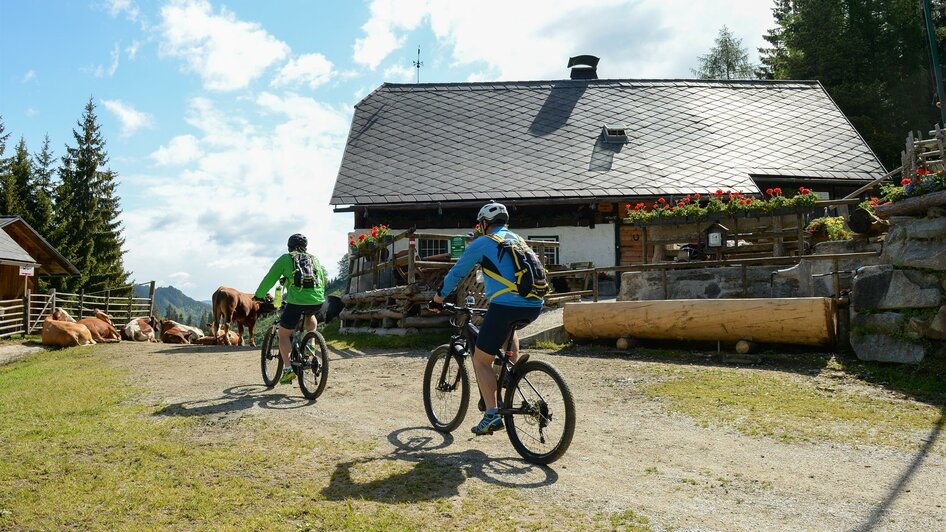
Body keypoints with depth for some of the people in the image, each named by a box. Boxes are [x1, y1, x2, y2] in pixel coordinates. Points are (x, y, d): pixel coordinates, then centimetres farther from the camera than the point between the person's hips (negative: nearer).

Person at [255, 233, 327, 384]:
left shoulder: (285, 259, 12)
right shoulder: (314, 259, 22)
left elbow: (269, 279, 13)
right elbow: (323, 278, 26)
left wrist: (258, 295, 26)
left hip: (296, 301, -3)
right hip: (317, 301, 4)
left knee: (284, 334, 12)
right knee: (310, 316, 38)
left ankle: (287, 368, 0)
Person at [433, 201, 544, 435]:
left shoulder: (481, 244, 5)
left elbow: (456, 273, 11)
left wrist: (439, 297, 25)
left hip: (505, 306, -6)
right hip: (534, 306, 7)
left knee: (481, 360, 6)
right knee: (509, 327, 40)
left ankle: (492, 415, -4)